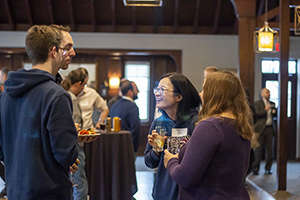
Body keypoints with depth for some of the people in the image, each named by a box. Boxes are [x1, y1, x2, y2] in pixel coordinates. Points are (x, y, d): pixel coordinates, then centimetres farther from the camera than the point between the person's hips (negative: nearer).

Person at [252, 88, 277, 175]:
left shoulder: (272, 104, 17)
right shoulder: (258, 103, 1)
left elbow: (275, 115, 19)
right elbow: (256, 113, -12)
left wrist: (274, 112, -2)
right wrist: (265, 110, -21)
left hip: (270, 128, 5)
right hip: (261, 129, -5)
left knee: (269, 150, 4)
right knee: (258, 149, -3)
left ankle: (268, 168, 12)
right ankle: (255, 169, 2)